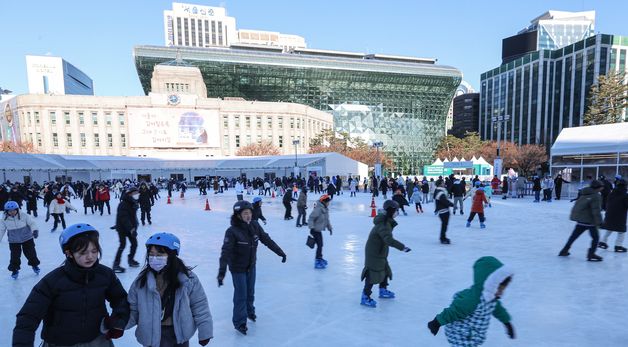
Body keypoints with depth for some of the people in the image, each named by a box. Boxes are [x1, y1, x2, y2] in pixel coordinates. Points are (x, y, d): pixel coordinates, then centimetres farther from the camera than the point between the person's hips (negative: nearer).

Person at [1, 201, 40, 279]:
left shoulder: (24, 216, -16)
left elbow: (32, 223, -15)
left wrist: (35, 230, -32)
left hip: (27, 238, -1)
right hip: (14, 241, 1)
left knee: (31, 253, 8)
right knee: (15, 255, 3)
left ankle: (34, 265, 30)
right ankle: (14, 269, 23)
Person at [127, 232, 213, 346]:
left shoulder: (188, 279, -14)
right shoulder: (141, 281, -11)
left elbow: (199, 306, -7)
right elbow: (133, 309, -3)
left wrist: (204, 331, -5)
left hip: (180, 334, 1)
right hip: (154, 336, 0)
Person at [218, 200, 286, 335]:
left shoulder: (255, 226, -11)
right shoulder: (232, 231, -26)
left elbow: (267, 240, -3)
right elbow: (226, 252, -30)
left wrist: (280, 252, 0)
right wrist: (222, 271, -36)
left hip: (251, 266, 5)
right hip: (238, 268, -5)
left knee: (250, 292, 20)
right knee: (241, 295, 3)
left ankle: (249, 311, 46)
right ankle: (239, 322, 23)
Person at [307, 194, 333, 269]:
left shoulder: (325, 209, 6)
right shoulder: (318, 209, -24)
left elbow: (326, 219, 19)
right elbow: (310, 219, -25)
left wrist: (329, 228, 21)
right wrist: (311, 228, -30)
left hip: (319, 230, 9)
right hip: (315, 230, -9)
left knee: (320, 245, 19)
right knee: (319, 245, -10)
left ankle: (319, 258, 37)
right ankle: (317, 262, -3)